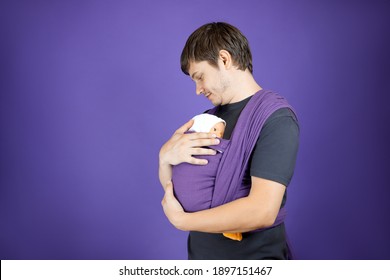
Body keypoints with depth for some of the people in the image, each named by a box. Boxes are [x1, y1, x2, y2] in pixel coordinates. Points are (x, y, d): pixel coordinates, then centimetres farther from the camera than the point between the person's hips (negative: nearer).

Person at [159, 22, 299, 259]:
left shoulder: (276, 118, -17)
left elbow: (262, 211, -26)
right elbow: (170, 185, 8)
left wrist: (180, 219, -17)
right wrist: (165, 156, -14)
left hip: (253, 255, -6)